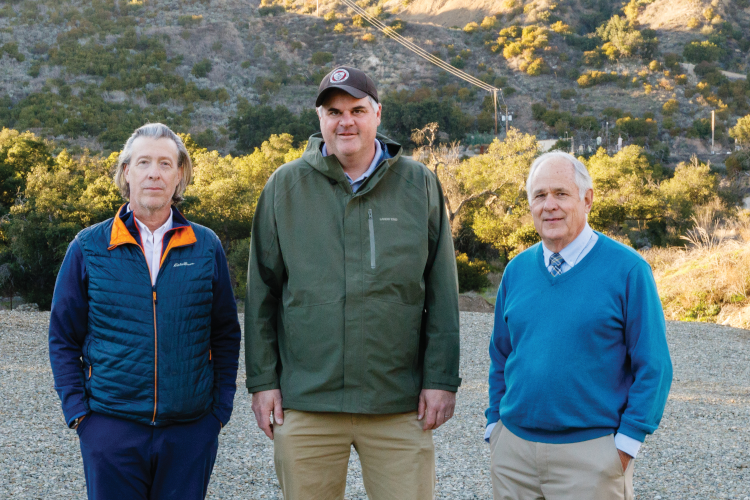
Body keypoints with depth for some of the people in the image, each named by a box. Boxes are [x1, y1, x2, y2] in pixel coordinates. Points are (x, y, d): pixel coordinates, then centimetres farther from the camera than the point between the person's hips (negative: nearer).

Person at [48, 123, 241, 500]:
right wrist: (77, 409, -2)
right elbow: (63, 337, 6)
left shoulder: (206, 247, 4)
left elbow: (225, 334, 9)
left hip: (191, 429, 1)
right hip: (110, 426, -1)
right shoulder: (88, 248, 1)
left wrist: (221, 408, 4)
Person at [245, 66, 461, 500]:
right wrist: (263, 380, 3)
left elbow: (442, 293, 4)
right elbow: (262, 292, 7)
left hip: (400, 406, 0)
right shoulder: (285, 186, 5)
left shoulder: (419, 185, 4)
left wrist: (441, 380, 0)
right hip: (305, 403, 1)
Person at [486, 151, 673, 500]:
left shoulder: (627, 270, -6)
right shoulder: (516, 270, 6)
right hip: (513, 448, 4)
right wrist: (495, 426, 9)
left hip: (591, 452, -4)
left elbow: (653, 368, -6)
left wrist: (625, 444, -10)